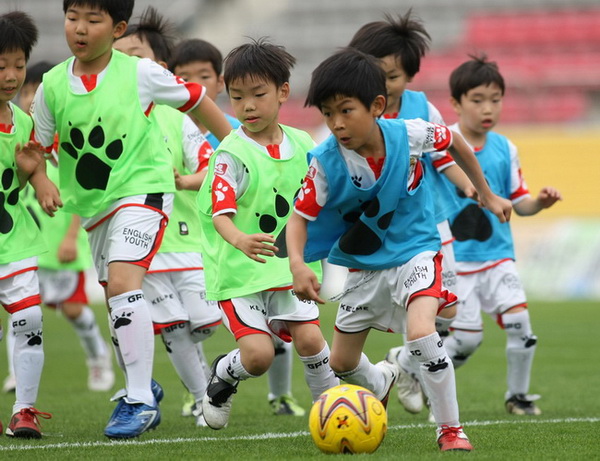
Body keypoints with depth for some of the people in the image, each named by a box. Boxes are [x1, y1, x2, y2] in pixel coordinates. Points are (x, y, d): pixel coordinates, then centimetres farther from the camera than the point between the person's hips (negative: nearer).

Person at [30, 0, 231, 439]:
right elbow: (38, 147, 7)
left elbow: (195, 98, 2)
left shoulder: (141, 74, -13)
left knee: (122, 281, -23)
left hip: (142, 189, -5)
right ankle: (142, 387, 36)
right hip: (92, 203, 5)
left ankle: (140, 399, -18)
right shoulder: (52, 85, -4)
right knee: (116, 297, 15)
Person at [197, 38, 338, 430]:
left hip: (290, 267, 4)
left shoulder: (303, 145, 3)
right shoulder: (232, 153, -13)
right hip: (239, 271, -4)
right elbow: (220, 214, -26)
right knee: (258, 354, -14)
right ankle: (223, 376, 21)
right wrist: (239, 240, -44)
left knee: (310, 339, -13)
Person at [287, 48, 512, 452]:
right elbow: (301, 217, -14)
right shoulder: (326, 163, -22)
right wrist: (297, 264, -34)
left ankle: (451, 428, -11)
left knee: (420, 332, -29)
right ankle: (382, 381, 51)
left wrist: (487, 194, 12)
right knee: (341, 363, 12)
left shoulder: (409, 135, -21)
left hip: (415, 251, -3)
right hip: (364, 263, 3)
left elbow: (454, 141, 0)